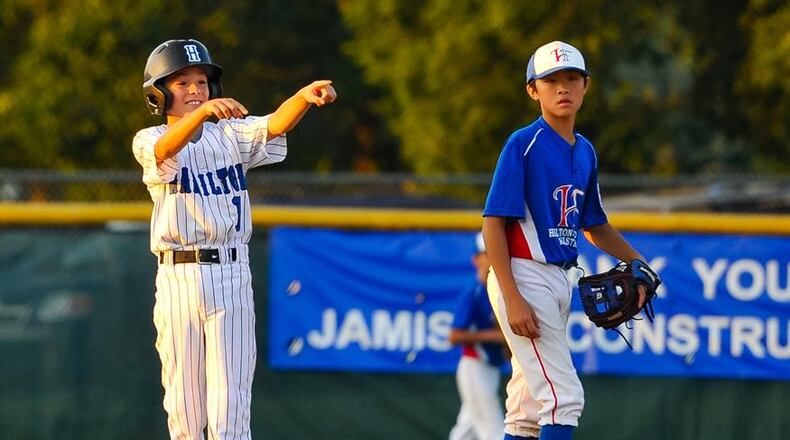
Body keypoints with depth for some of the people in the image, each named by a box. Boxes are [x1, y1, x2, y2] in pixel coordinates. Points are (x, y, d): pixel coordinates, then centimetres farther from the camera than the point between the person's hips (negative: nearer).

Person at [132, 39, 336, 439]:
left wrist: (305, 96, -34)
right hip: (177, 277, -1)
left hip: (232, 275, 1)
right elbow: (166, 148, -23)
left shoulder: (231, 134, 9)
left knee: (230, 407, -5)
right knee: (184, 406, 5)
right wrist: (204, 112, -44)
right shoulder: (149, 142, 1)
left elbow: (275, 125, -11)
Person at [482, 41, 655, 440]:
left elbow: (594, 226, 27)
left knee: (532, 404, 10)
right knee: (564, 397, -15)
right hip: (524, 276, -8)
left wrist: (638, 264, 12)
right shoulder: (523, 144, -9)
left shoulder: (585, 152, 14)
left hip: (560, 281, 8)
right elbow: (493, 223, -13)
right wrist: (512, 299, -20)